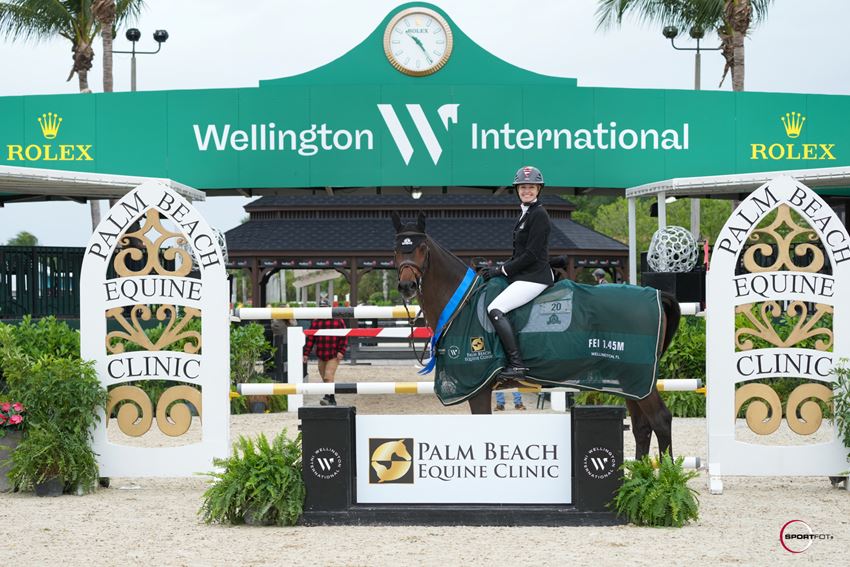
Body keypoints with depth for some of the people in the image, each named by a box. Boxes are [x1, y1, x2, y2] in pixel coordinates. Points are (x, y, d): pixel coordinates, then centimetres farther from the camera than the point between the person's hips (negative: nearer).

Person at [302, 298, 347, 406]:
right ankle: (332, 401, 18)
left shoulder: (338, 321, 0)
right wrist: (306, 353, 5)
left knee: (328, 377, -18)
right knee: (325, 378, 9)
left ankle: (328, 398, -24)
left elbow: (344, 337, -3)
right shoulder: (315, 322, 10)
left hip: (334, 356, -5)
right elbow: (310, 339, 10)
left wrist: (341, 351, -13)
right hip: (321, 356, 5)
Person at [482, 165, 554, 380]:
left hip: (534, 277, -11)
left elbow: (532, 254, -17)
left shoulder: (539, 215, -12)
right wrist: (501, 269, 9)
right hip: (524, 275, 11)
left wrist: (503, 270, -13)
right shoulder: (526, 214, 18)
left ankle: (517, 365, -26)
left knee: (495, 309, -23)